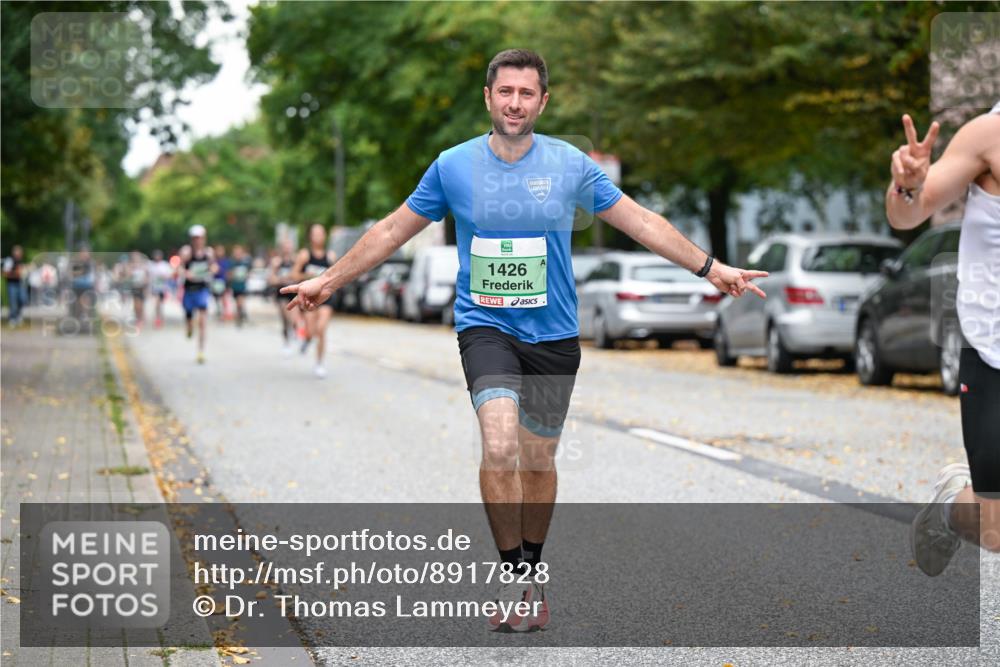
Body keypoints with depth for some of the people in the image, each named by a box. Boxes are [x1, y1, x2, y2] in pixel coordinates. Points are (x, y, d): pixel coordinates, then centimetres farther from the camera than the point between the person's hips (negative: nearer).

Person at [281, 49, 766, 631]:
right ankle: (515, 575, -9)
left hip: (553, 333, 1)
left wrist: (711, 268, 5)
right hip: (485, 327, -1)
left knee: (538, 459, 10)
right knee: (500, 445, -22)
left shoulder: (570, 165, -2)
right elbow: (393, 230, 9)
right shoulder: (454, 166, -2)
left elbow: (641, 222, 6)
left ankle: (533, 570, 31)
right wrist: (330, 281, 12)